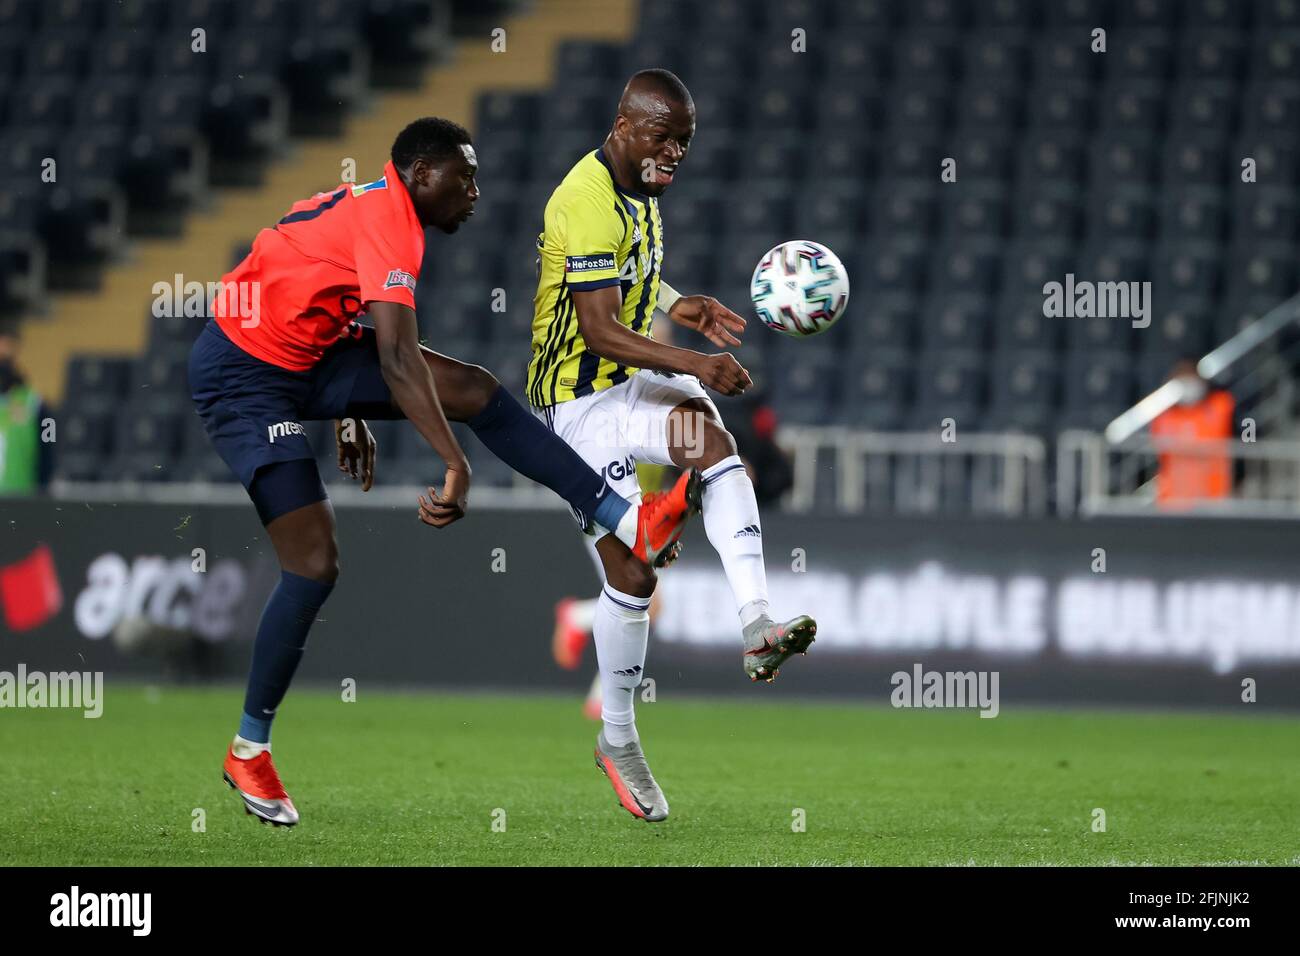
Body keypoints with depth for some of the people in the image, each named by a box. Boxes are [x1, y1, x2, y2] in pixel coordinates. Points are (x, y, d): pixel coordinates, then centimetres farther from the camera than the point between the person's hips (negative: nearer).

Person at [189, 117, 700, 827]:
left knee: (473, 390, -4)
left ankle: (628, 525, -8)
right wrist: (456, 466, -35)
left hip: (302, 359, 10)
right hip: (241, 377, -10)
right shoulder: (389, 222, -20)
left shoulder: (368, 206, 11)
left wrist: (349, 416, 33)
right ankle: (249, 749, -1)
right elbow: (397, 357, -30)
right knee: (315, 564, -16)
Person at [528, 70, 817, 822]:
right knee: (632, 573, -6)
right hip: (580, 394, -7)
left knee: (718, 445, -26)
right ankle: (617, 740, 12)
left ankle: (757, 628, -37)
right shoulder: (591, 203, -22)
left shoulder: (640, 185, 8)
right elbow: (600, 332, -29)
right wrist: (695, 364, -37)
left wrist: (675, 305, 7)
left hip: (634, 376, 7)